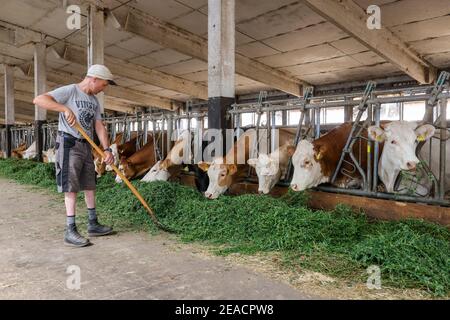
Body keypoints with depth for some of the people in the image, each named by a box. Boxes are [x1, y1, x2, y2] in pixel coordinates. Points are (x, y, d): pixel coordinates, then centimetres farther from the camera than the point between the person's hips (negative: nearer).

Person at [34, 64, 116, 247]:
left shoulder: (94, 101, 12)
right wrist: (65, 108, -31)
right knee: (71, 188, -8)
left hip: (86, 146, 8)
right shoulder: (69, 91, -10)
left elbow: (99, 127, 6)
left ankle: (93, 225, 19)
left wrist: (107, 149, -6)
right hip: (69, 144, -8)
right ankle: (70, 232, -2)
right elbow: (39, 100, -20)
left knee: (90, 185, 10)